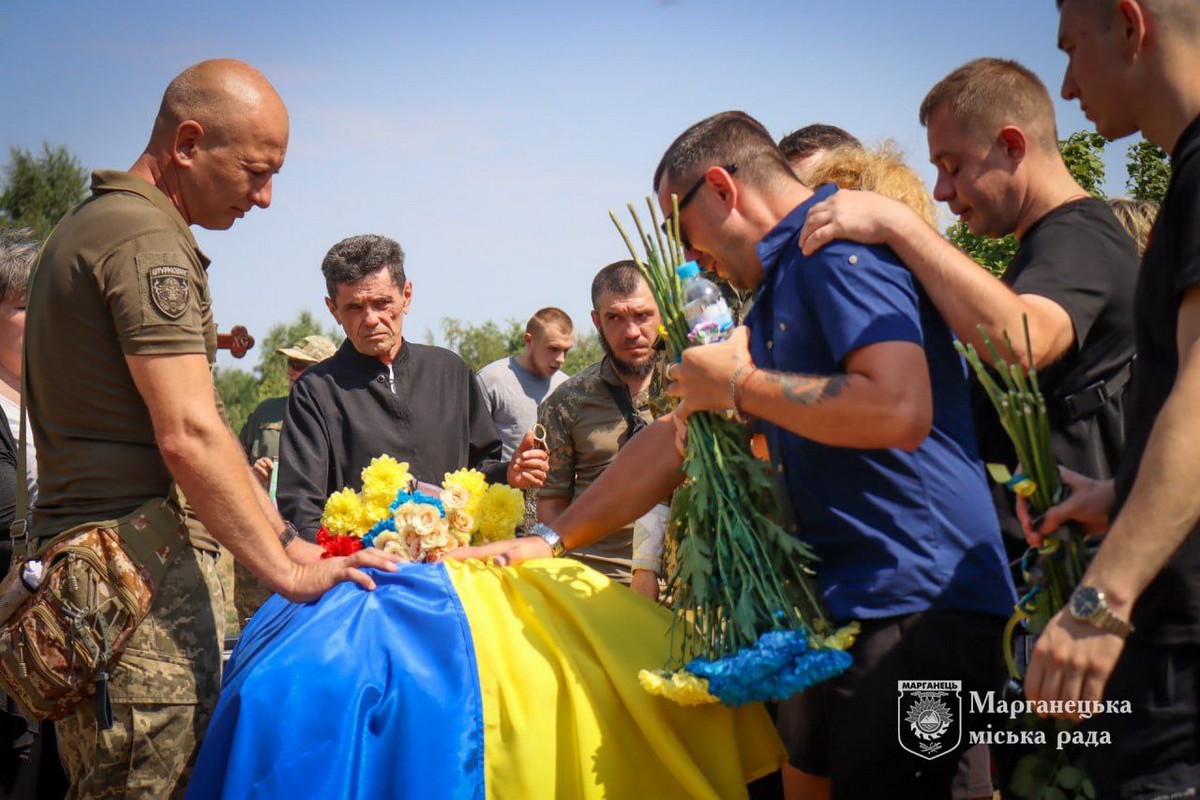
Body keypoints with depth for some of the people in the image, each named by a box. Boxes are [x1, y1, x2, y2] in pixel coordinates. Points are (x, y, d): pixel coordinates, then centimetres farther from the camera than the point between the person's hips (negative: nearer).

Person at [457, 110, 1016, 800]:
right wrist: (547, 541, 20)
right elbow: (682, 434, 22)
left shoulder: (838, 247, -11)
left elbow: (900, 410, -26)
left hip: (915, 605, -10)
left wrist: (739, 385, -13)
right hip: (846, 603, 10)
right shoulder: (783, 287, 19)